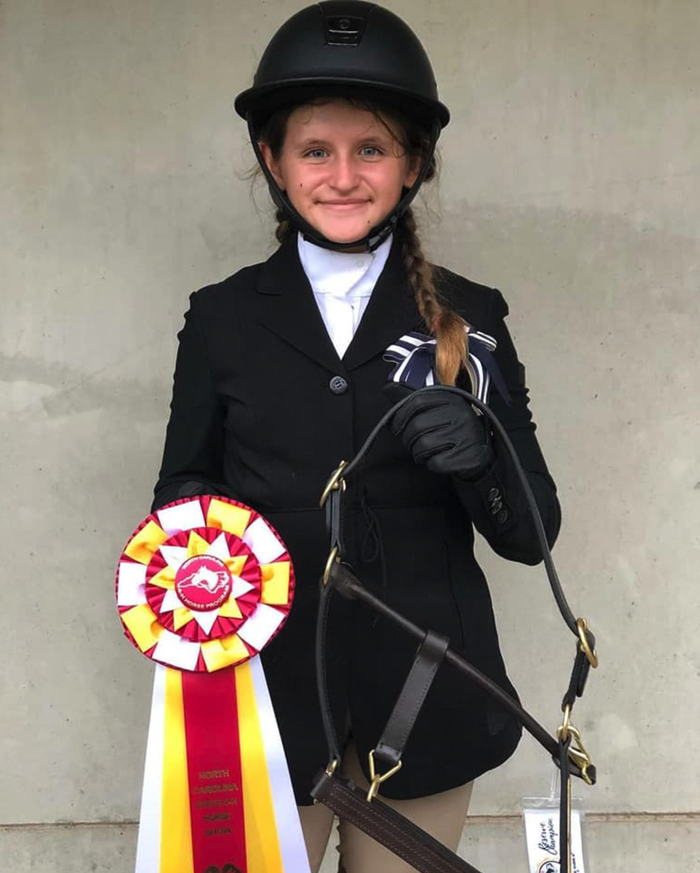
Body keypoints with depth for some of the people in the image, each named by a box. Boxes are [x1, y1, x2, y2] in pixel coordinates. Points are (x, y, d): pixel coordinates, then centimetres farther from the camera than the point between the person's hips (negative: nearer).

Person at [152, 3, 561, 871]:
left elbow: (531, 532, 0)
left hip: (424, 701, 1)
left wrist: (479, 458, -21)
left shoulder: (468, 316, 0)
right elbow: (180, 494, 6)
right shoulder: (222, 318, 0)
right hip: (270, 696, 0)